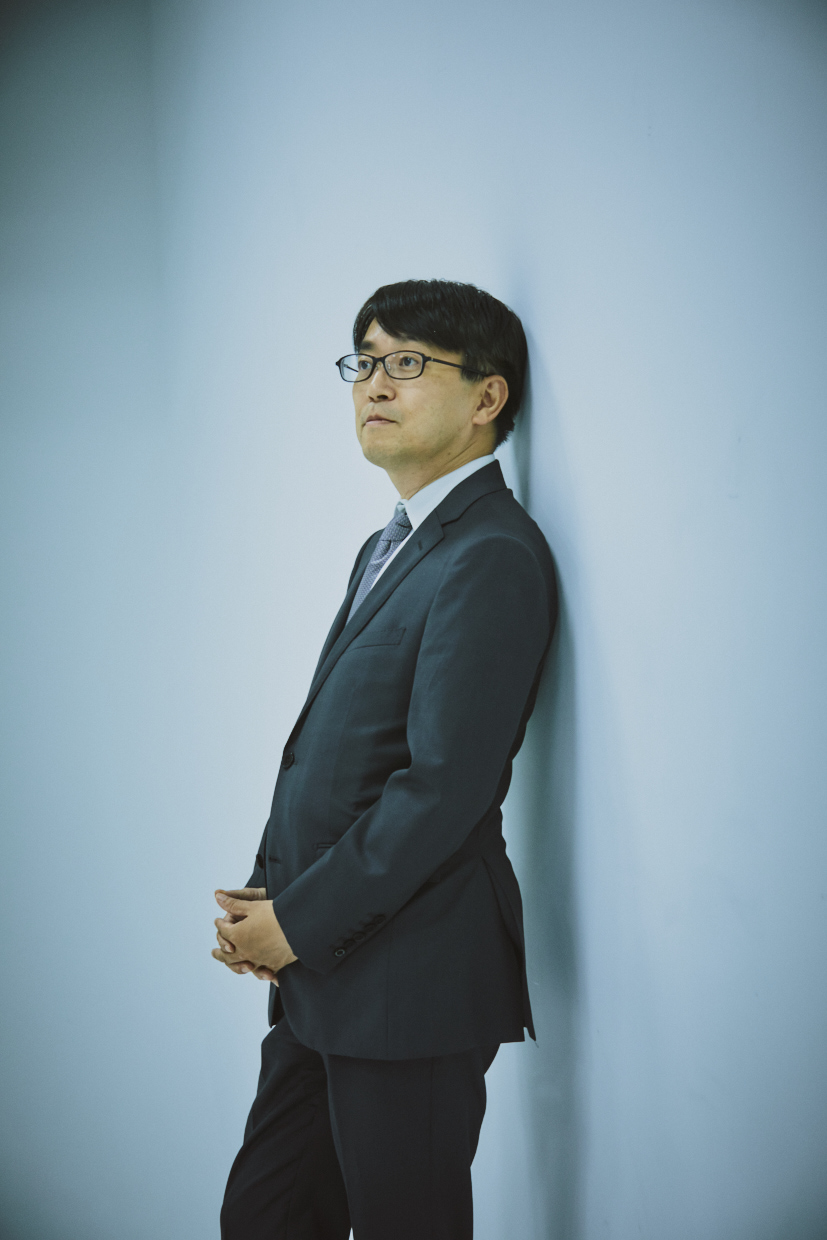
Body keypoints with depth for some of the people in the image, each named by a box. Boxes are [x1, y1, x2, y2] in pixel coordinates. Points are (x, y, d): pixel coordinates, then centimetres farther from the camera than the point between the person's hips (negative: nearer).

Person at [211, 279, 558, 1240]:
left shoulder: (492, 558, -15)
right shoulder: (388, 549, 17)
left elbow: (443, 786, -21)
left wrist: (299, 922, -14)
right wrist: (264, 894, 3)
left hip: (412, 983, -9)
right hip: (326, 978, 9)